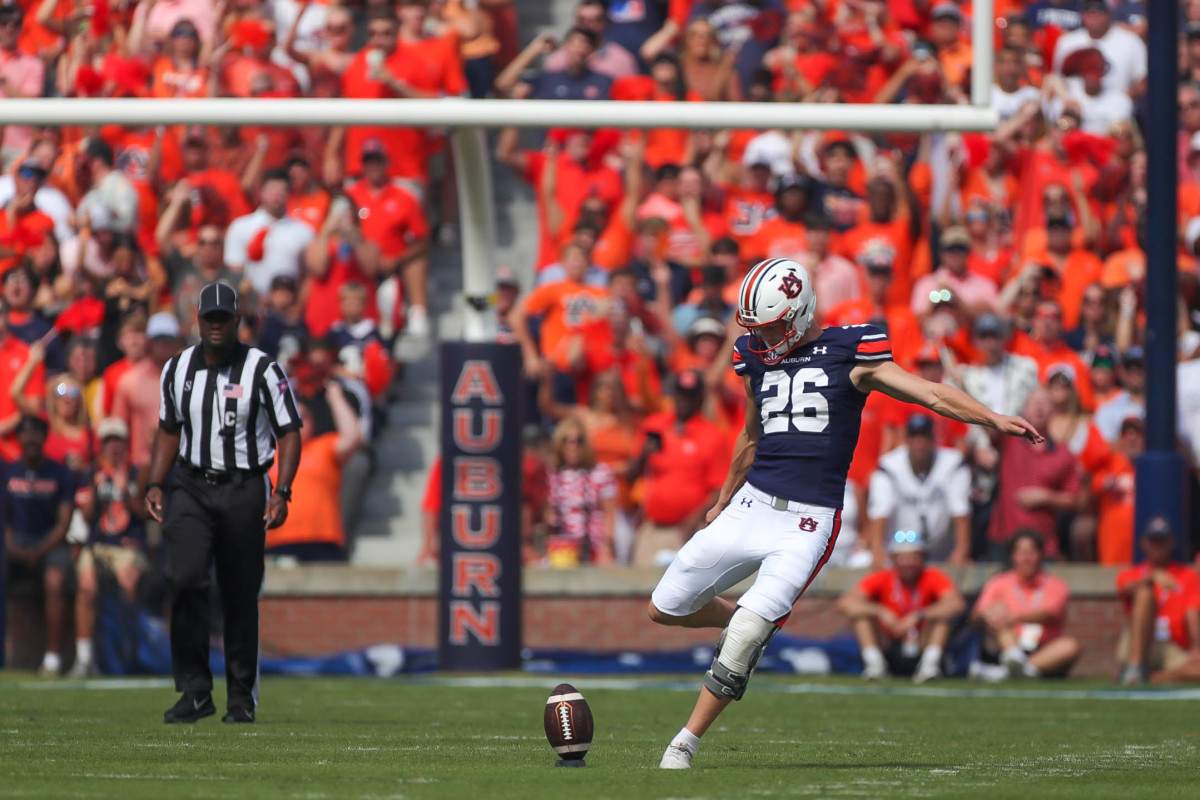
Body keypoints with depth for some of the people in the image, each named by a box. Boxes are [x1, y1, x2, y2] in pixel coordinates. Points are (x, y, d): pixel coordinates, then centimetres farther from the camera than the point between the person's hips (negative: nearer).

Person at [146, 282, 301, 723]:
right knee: (185, 579, -17)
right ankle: (195, 690, -12)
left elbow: (289, 434, -3)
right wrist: (155, 484, 7)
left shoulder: (263, 370, -5)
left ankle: (242, 696, 15)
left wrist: (281, 493, -14)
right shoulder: (178, 369, 7)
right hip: (190, 489, 2)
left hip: (244, 490, -2)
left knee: (241, 596, 2)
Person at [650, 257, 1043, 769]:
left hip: (807, 522, -6)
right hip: (752, 507, 6)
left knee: (745, 639, -17)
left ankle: (685, 744, -5)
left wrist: (993, 420, -20)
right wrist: (724, 502, 37)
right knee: (664, 609, 6)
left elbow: (930, 394, -8)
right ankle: (744, 620, 32)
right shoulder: (758, 359, 11)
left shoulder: (848, 354, -4)